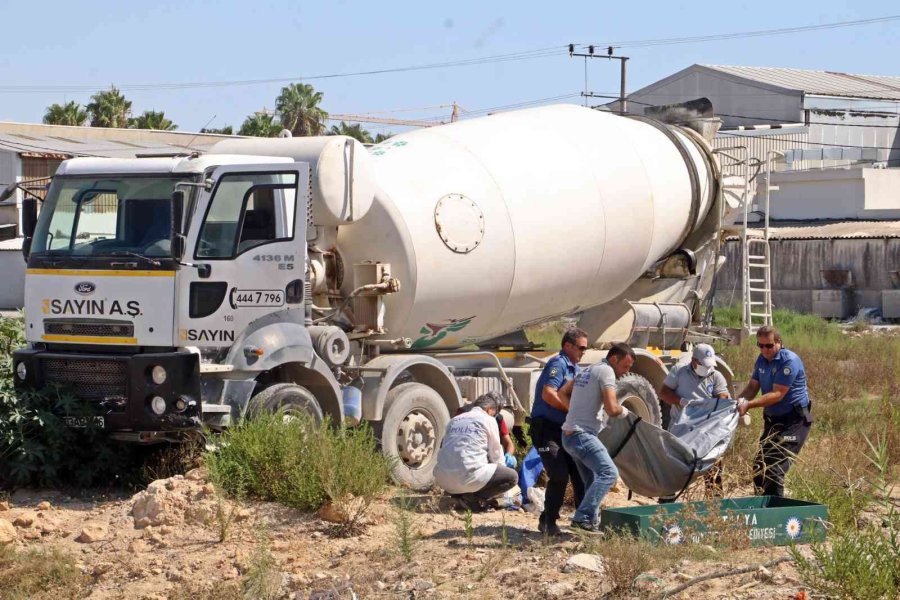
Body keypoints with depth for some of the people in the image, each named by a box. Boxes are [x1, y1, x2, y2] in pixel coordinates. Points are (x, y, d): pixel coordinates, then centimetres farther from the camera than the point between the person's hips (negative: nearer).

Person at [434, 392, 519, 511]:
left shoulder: (454, 420, 22)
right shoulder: (488, 420, 6)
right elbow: (496, 454, 12)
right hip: (468, 476, -6)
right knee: (512, 476, 5)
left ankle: (458, 494, 12)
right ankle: (473, 497, -5)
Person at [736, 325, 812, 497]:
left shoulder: (789, 361, -19)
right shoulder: (762, 360, 7)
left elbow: (777, 394, -24)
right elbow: (753, 386, 6)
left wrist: (749, 405, -32)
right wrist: (739, 401, -16)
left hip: (793, 420, -9)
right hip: (772, 419, 9)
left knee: (774, 469, -15)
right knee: (759, 468, 11)